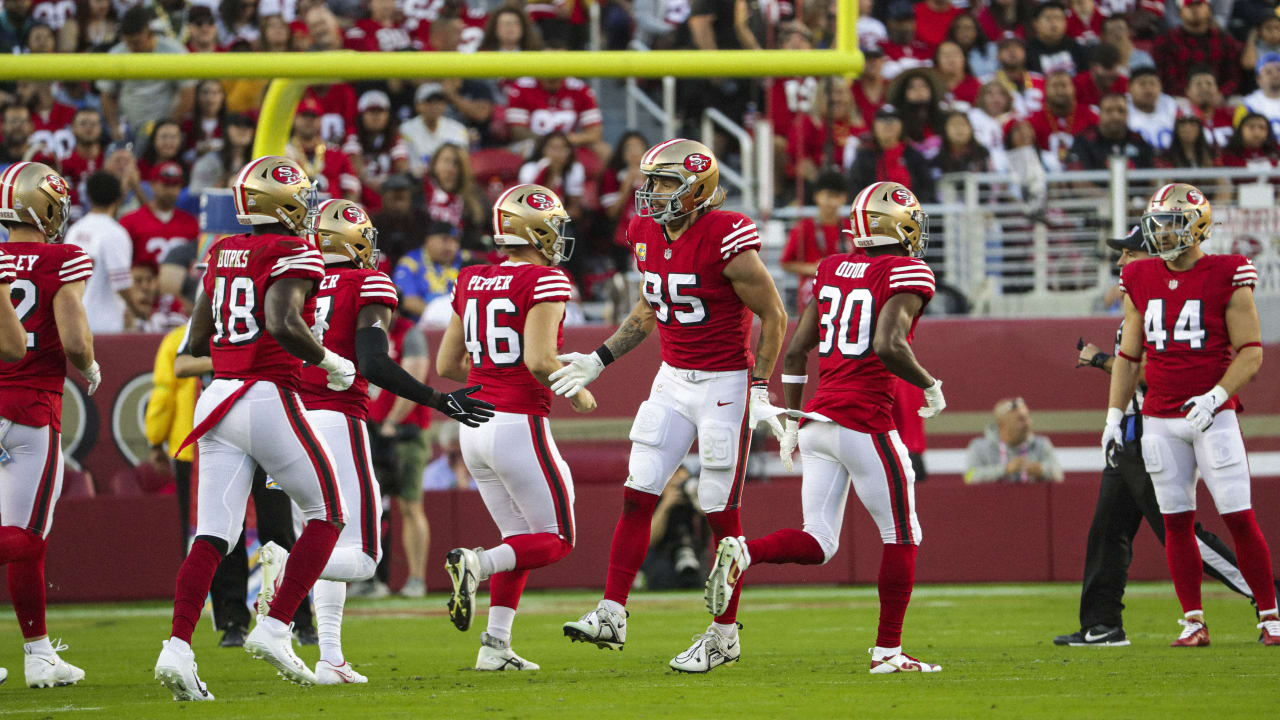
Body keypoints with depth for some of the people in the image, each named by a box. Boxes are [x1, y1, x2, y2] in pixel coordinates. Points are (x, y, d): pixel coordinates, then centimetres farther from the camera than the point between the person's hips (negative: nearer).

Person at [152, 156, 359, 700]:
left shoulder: (222, 254, 14)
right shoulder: (293, 253, -6)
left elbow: (197, 341, 16)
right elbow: (283, 323, -21)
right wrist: (329, 360, -7)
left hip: (218, 400, 6)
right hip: (269, 398, -6)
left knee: (213, 533, 2)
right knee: (325, 516, 10)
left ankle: (178, 648, -13)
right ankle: (274, 628, 1)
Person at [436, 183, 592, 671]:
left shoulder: (471, 282, 9)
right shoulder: (544, 282, -12)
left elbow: (447, 364, 13)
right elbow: (540, 360, -21)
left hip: (475, 425, 7)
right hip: (520, 425, -7)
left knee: (520, 539, 18)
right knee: (555, 541, 5)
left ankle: (496, 645, 6)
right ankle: (474, 563, -21)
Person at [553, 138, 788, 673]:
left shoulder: (725, 242, -20)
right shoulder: (648, 235, 2)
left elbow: (773, 317, -12)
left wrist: (760, 391, -15)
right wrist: (599, 361, 13)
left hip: (725, 383, -7)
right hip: (673, 381, 7)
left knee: (721, 513, 0)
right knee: (637, 497, 0)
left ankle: (725, 635, 9)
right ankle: (612, 614, 3)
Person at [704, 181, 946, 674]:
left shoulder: (832, 270, 14)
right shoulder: (906, 274, -6)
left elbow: (795, 351, 15)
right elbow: (889, 346, -21)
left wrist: (792, 421, 23)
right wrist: (930, 387, -4)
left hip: (818, 420, 6)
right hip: (865, 422, -6)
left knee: (818, 544, 8)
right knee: (902, 539, 9)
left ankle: (743, 553, -19)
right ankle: (887, 651, 9)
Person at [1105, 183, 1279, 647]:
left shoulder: (1227, 278, -6)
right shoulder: (1141, 282, 8)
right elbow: (1129, 356, 15)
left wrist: (1216, 395, -20)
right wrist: (1114, 417, 10)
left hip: (1212, 414, -4)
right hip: (1160, 420, 4)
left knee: (1239, 517, -7)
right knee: (1176, 521, 3)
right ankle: (1193, 621, 10)